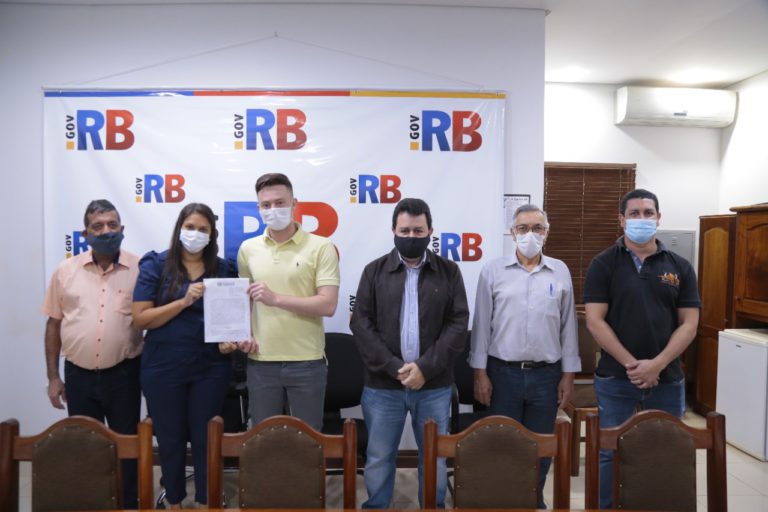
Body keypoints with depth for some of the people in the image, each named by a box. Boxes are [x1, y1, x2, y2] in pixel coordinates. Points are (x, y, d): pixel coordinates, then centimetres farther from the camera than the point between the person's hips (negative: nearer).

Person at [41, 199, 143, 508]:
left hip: (124, 373, -2)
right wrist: (53, 377, 6)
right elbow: (53, 325, 7)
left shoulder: (140, 269, -5)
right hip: (79, 375, 2)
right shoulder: (66, 271, 2)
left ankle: (129, 502, 28)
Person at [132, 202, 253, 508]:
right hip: (163, 368, -1)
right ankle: (174, 502, 35)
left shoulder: (224, 269, 2)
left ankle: (206, 502, 29)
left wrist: (230, 340, -11)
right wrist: (184, 301, -20)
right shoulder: (156, 265, -4)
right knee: (170, 439, 13)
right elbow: (140, 318, -9)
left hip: (210, 367, 1)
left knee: (206, 438, 10)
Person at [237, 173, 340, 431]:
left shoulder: (321, 247, -6)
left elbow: (327, 305, -13)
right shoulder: (248, 249, 8)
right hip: (260, 362, 3)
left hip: (307, 362, -3)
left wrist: (275, 298, -19)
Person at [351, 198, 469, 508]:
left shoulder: (449, 272, 3)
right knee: (379, 458, 11)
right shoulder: (374, 271, 2)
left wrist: (426, 367, -14)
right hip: (382, 384, 0)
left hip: (434, 385, 1)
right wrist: (393, 367, -14)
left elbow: (458, 324, -3)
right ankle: (375, 506, 31)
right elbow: (361, 323, -4)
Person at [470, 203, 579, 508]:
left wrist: (568, 374, 5)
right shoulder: (493, 271, -1)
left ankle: (535, 500, 34)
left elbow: (568, 326, 7)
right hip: (503, 371, -1)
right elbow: (482, 325, -1)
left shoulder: (560, 272, 4)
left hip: (546, 374, 2)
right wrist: (480, 372, -4)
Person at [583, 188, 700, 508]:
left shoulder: (679, 267, 6)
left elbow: (689, 324, 1)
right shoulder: (604, 264, -2)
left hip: (667, 379, 3)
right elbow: (595, 321, -8)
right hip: (615, 378, -2)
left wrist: (656, 365, -12)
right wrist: (631, 364, -15)